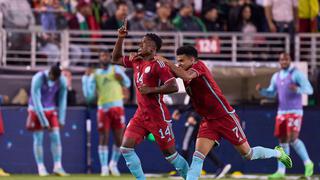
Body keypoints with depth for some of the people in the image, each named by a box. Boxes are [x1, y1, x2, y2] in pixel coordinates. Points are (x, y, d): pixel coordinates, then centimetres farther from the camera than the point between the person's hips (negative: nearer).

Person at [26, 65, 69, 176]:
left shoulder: (62, 81, -13)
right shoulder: (38, 79, -26)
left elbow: (62, 100, -3)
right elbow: (36, 101, -25)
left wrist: (61, 120, -7)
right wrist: (44, 122, -26)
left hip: (51, 110, 4)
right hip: (36, 111, -3)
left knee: (56, 137, -6)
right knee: (38, 139, -5)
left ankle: (58, 167, -6)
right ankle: (41, 168, -1)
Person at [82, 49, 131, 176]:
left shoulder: (116, 69, 10)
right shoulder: (94, 74, 7)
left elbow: (127, 83, 8)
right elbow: (89, 96, 2)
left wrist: (121, 78, -13)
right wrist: (86, 78, -5)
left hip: (117, 107, 1)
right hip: (103, 108, -1)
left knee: (119, 139, 0)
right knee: (103, 139, -3)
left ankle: (113, 164, 19)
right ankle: (104, 167, 2)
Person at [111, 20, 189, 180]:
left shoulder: (158, 65, -15)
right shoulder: (136, 61, 10)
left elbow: (173, 87, -22)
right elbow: (116, 59, 23)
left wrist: (151, 90, -21)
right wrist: (120, 38, 12)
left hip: (158, 116, -8)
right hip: (141, 115, 8)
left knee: (170, 153, 0)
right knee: (126, 148, -6)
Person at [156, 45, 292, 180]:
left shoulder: (199, 65, -18)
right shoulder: (185, 72, 8)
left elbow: (186, 76, -36)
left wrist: (167, 62, -34)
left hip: (225, 117, -7)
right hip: (208, 121, 7)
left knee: (248, 154, 7)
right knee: (198, 157, -11)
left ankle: (278, 153, 31)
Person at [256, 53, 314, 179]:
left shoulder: (297, 74, -8)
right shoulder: (276, 76, 12)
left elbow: (309, 90, -14)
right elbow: (271, 93, 22)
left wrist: (297, 89, -34)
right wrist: (261, 90, 1)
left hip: (295, 112, -6)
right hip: (282, 112, 6)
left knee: (293, 139, -18)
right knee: (283, 141, 4)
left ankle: (308, 163, 0)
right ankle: (281, 172, 5)